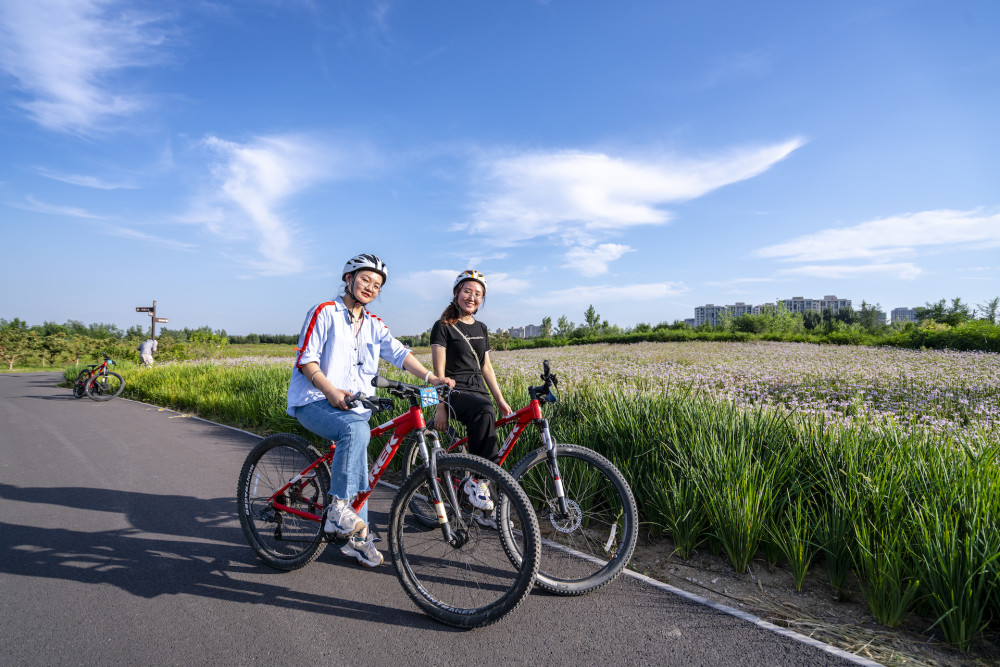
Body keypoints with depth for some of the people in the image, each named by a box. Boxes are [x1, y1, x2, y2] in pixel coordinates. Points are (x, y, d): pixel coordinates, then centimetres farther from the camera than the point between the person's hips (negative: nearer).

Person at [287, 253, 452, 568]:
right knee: (356, 429, -35)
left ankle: (358, 537, 21)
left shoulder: (374, 326, 15)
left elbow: (399, 353, 1)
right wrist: (331, 391, -26)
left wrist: (431, 378, -16)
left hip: (355, 406, 7)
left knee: (358, 470, 7)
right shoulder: (325, 312, -3)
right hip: (314, 402, -6)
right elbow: (306, 360, -10)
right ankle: (337, 509, -26)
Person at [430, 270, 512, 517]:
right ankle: (478, 480, -27)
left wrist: (501, 400, 13)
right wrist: (440, 407, -15)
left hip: (478, 391, 7)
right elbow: (439, 370, -7)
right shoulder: (443, 326, -1)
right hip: (454, 391, -7)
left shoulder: (481, 329, 17)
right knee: (484, 411, -35)